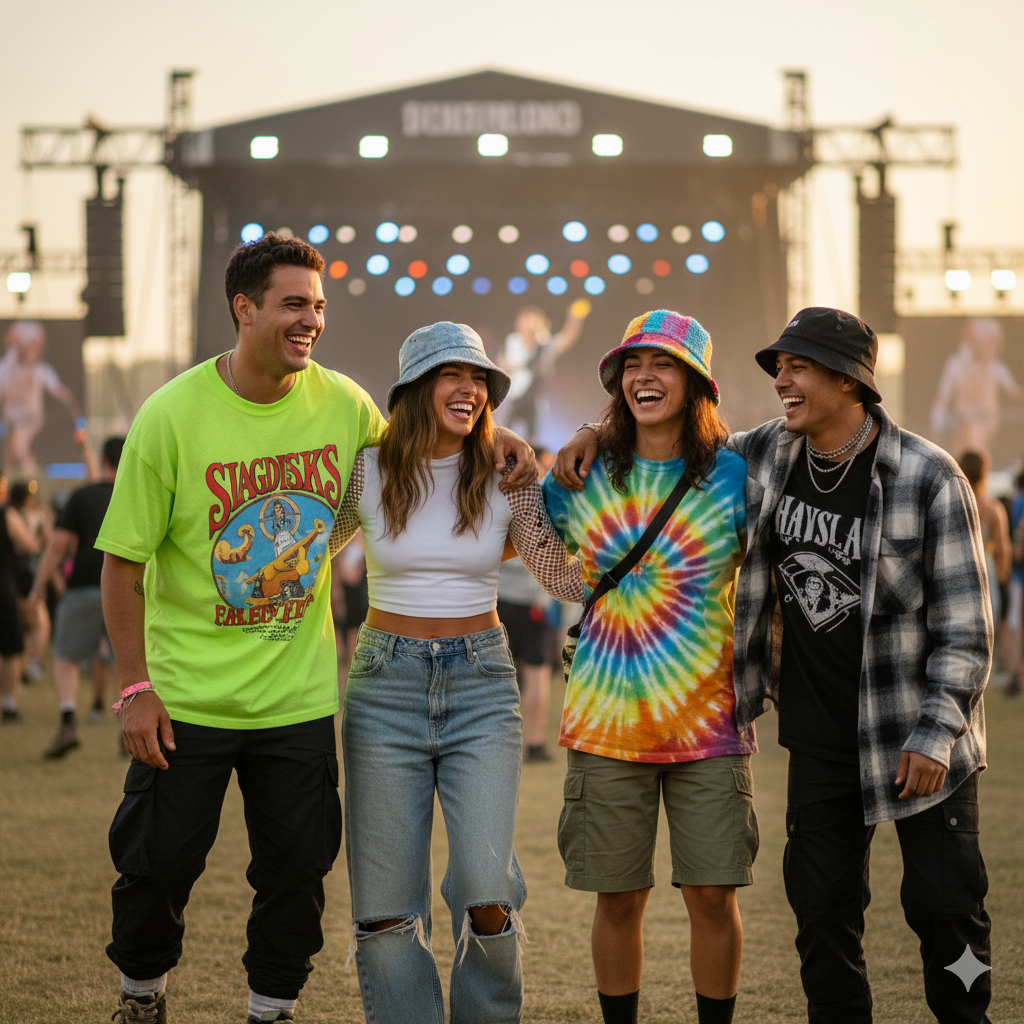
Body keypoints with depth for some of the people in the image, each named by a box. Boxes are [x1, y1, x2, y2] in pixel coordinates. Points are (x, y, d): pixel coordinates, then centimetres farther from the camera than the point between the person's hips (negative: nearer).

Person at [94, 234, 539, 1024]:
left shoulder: (343, 404, -3)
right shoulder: (173, 414, -12)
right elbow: (123, 563, -8)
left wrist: (498, 446, -3)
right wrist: (136, 686, -10)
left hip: (298, 692, 2)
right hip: (188, 691, -2)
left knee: (298, 868, 7)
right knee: (159, 861, 7)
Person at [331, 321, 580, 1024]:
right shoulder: (366, 474, -1)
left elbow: (566, 576, 2)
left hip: (482, 683, 0)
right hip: (386, 682, 0)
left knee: (488, 898, -8)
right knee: (386, 906, 1)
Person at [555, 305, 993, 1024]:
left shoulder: (928, 477, -13)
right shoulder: (767, 455, 0)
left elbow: (965, 621, -11)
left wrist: (934, 733, -16)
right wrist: (599, 434, 2)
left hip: (918, 733, -4)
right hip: (821, 737, 4)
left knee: (946, 904, 1)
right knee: (823, 909, 7)